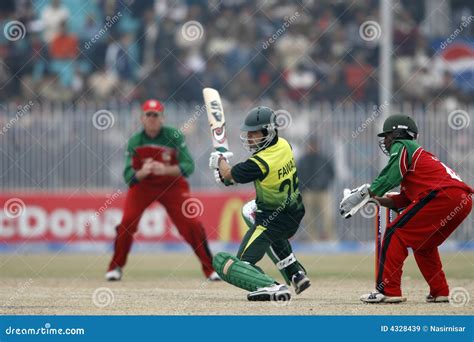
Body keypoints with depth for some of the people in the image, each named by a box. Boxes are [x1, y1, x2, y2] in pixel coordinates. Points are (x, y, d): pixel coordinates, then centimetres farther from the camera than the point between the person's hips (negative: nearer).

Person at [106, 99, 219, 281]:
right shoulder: (134, 141, -12)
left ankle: (210, 268, 1)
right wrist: (142, 172, -37)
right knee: (127, 222, -15)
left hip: (172, 185, -1)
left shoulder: (175, 136, -17)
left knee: (191, 224, -12)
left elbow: (188, 166, -22)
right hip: (142, 185, 1)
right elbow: (128, 176, -15)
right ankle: (115, 267, 4)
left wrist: (166, 170, -39)